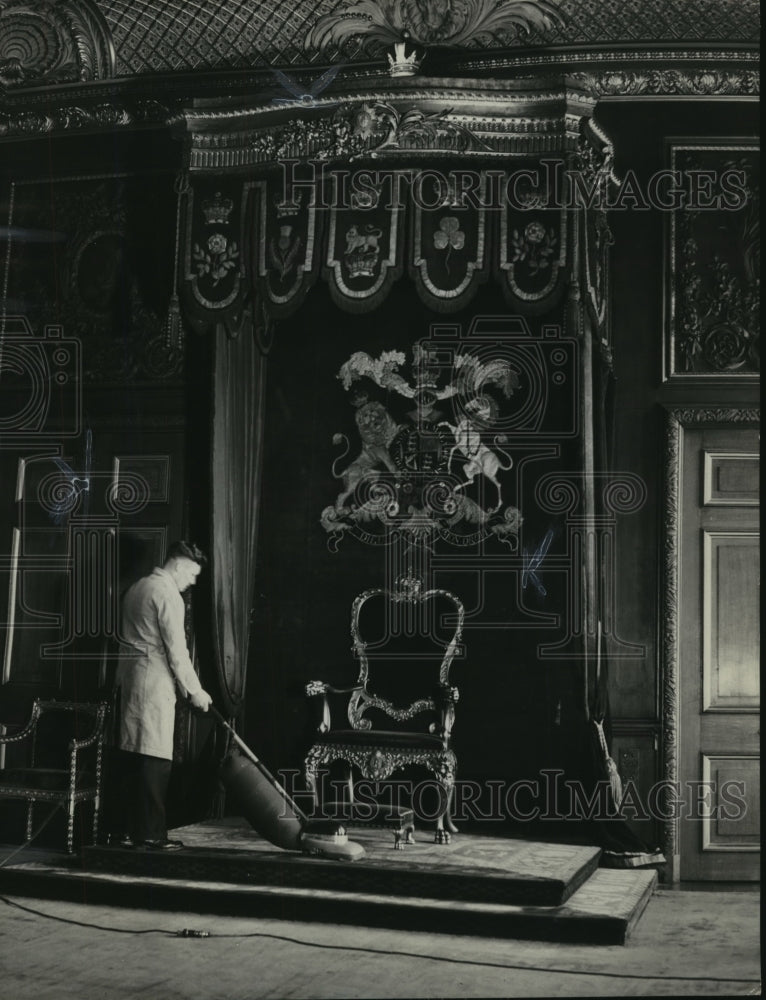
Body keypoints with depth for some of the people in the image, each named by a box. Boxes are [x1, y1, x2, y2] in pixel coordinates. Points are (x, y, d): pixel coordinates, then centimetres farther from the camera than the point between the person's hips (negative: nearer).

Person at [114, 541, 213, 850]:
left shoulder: (138, 587, 17)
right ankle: (152, 835, -4)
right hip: (153, 682, -9)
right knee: (155, 759, -6)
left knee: (133, 756, 9)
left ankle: (130, 831, 12)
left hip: (128, 679, 9)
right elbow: (176, 651, -14)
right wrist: (195, 691, -6)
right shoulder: (168, 595, -11)